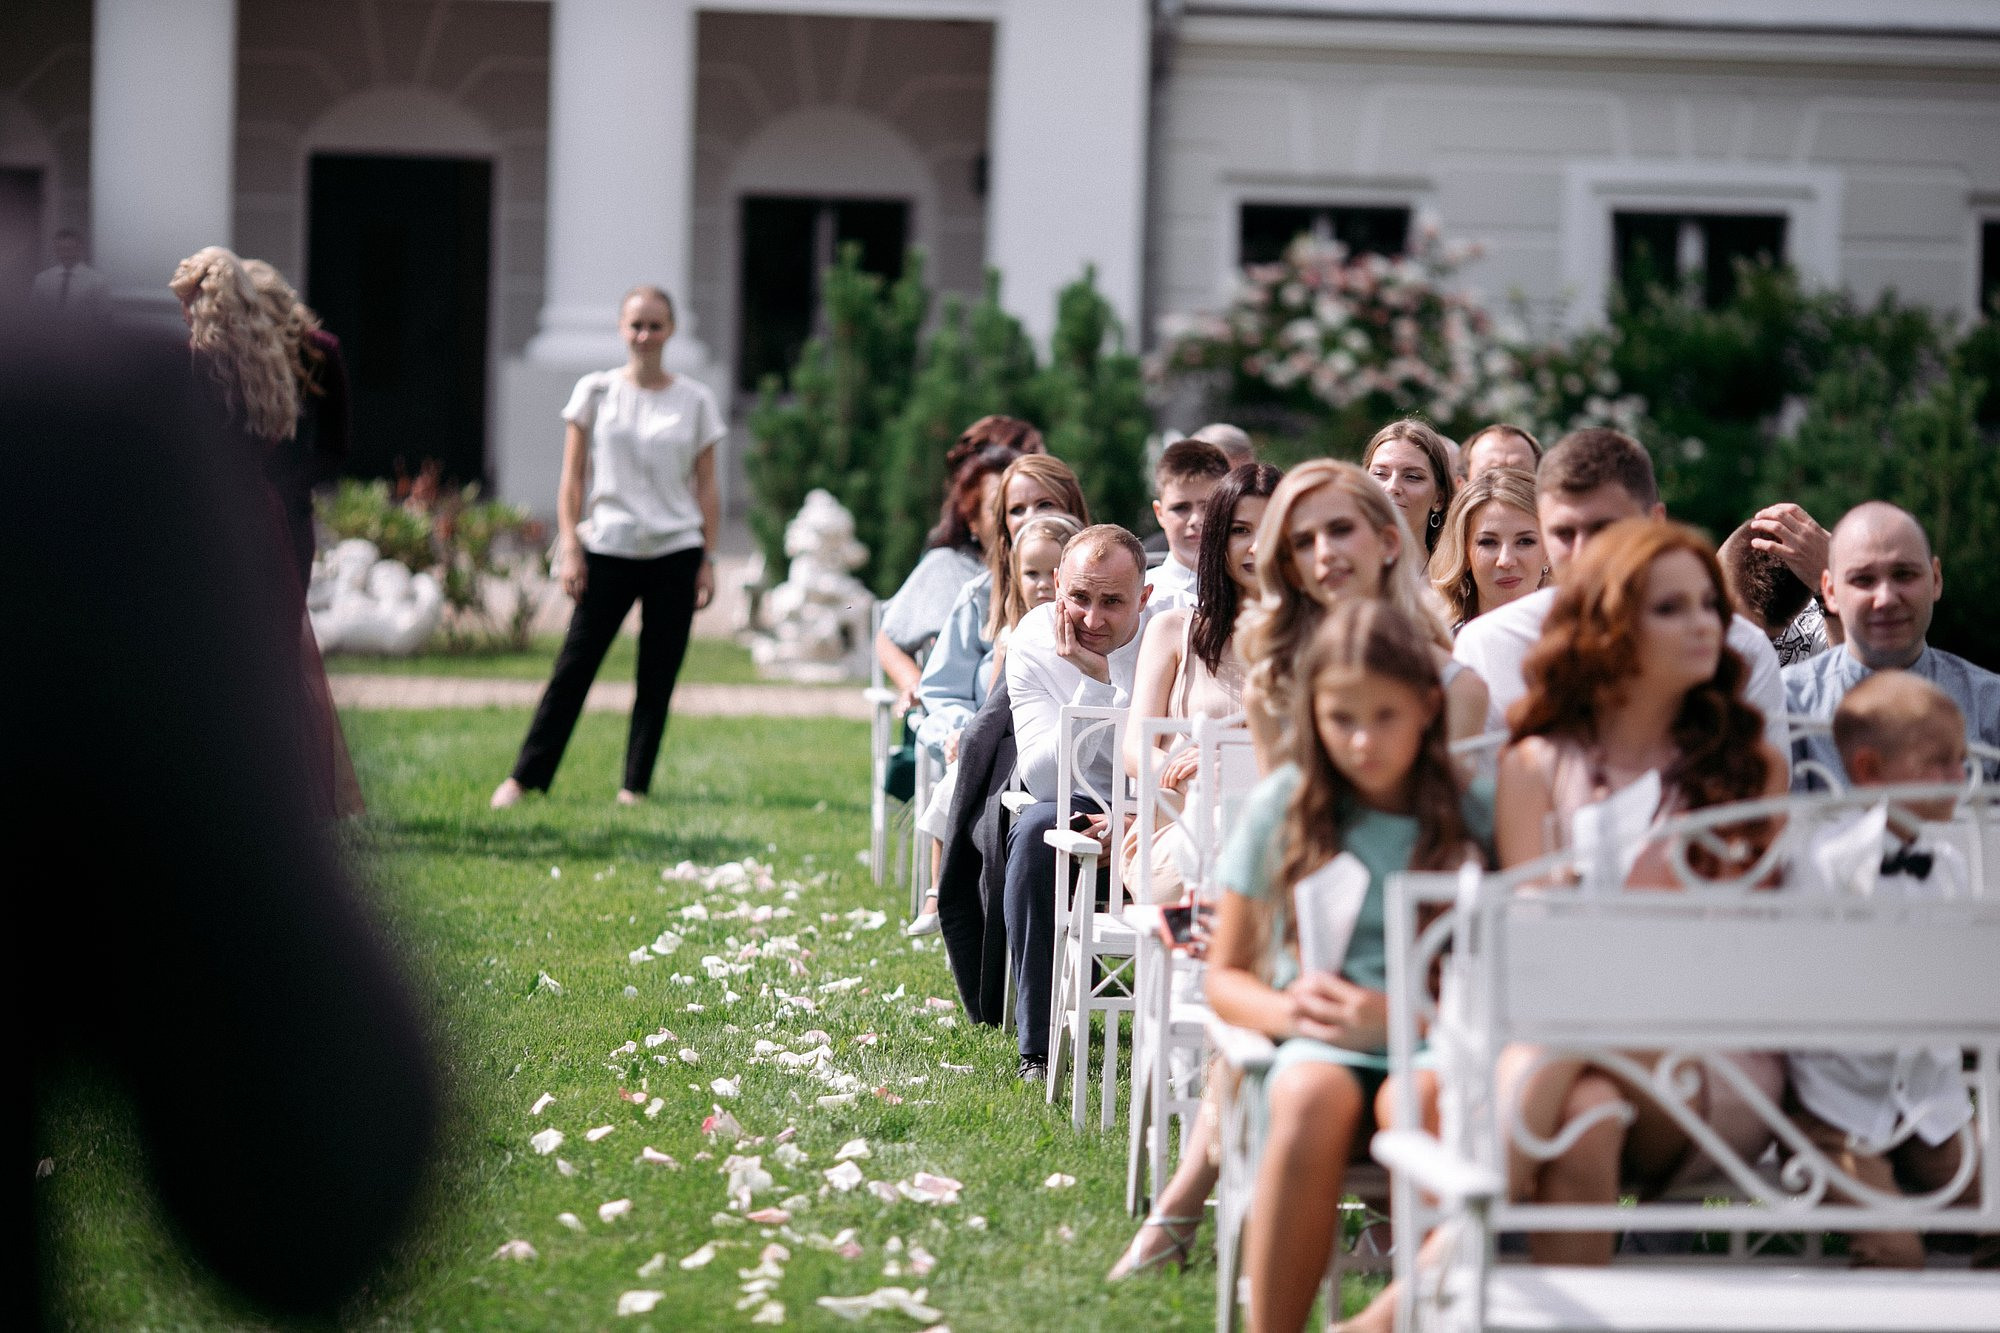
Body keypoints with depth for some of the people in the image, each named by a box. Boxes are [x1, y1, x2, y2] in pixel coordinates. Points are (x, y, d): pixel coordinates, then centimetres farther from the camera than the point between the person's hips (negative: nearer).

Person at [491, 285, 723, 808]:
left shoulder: (694, 401, 5)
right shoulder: (596, 392, 4)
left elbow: (707, 489, 7)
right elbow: (573, 477, 5)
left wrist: (707, 559, 2)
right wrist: (570, 545, -3)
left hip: (675, 551, 1)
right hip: (609, 548, -1)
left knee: (658, 677, 2)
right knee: (574, 667, -3)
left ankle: (636, 785, 10)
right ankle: (525, 776, 2)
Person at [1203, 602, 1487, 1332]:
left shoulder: (1471, 813, 5)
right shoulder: (1283, 805, 9)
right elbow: (1225, 976, 13)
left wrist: (1400, 1018, -14)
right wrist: (1288, 1009, -9)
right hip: (1319, 1046, 1)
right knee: (1312, 1099, -36)